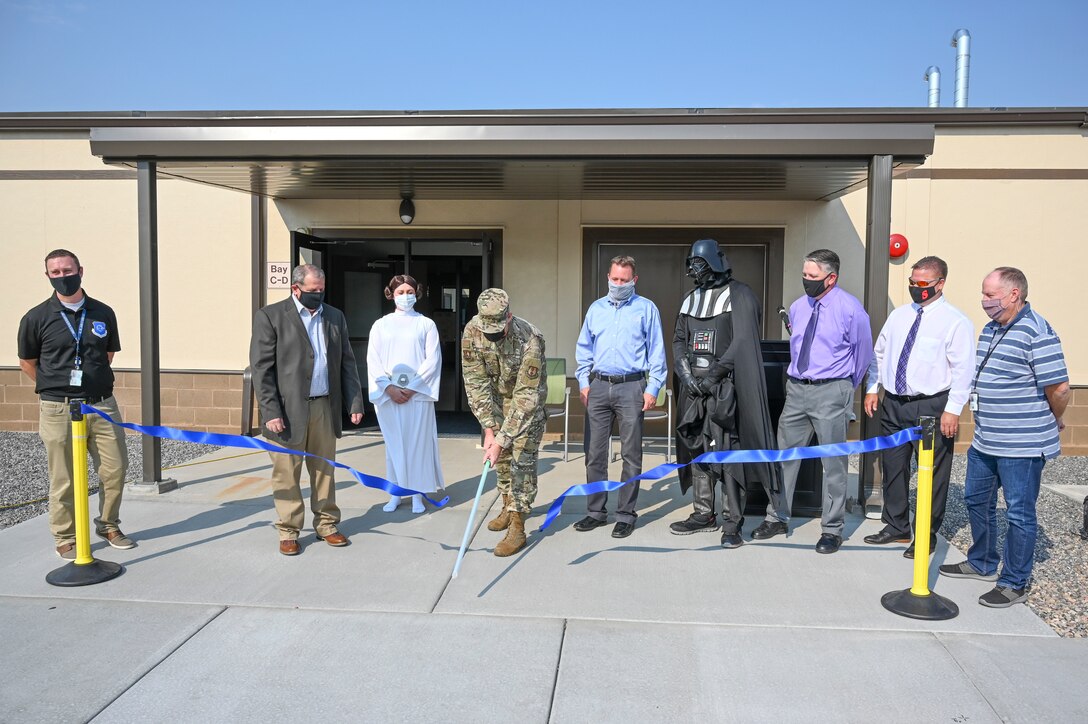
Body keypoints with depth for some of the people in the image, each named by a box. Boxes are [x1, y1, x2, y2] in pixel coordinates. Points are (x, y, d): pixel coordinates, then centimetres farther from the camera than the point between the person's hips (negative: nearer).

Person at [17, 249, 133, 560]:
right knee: (64, 480, 3)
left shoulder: (103, 313, 6)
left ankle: (108, 525, 27)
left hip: (103, 405, 3)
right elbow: (27, 362, 10)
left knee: (115, 470, 7)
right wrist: (57, 386, 9)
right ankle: (65, 538, 19)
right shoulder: (36, 318, -2)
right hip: (58, 410, -3)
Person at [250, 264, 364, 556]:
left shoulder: (335, 316, 12)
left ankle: (326, 524, 24)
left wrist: (354, 401, 6)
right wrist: (270, 411, -12)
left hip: (326, 407, 4)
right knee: (287, 474, 3)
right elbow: (261, 367, -6)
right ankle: (288, 531, 16)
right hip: (288, 409, -4)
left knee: (324, 469, 12)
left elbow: (347, 362, 13)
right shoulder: (270, 316, -2)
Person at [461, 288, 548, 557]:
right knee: (501, 456, 12)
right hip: (496, 397, 5)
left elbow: (525, 396, -35)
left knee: (522, 458, -9)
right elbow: (476, 382, -19)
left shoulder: (529, 340, -37)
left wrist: (502, 439, -38)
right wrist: (489, 428, -24)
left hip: (527, 399, -4)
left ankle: (517, 528, -4)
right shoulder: (472, 331, -24)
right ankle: (509, 507, 32)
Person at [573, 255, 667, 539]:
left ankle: (626, 514, 10)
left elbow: (657, 351, 1)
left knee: (631, 454, 1)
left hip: (631, 387, -3)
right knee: (594, 453, 6)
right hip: (598, 386, 4)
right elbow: (584, 349, 16)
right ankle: (596, 511, 16)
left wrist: (653, 388, -6)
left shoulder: (646, 308, 3)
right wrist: (584, 382, 7)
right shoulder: (596, 308, 13)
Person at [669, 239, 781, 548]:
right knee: (697, 450, 10)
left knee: (728, 452, -7)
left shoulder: (739, 295, -4)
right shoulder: (691, 299, 17)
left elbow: (742, 343, -12)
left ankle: (732, 522, 0)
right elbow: (679, 340, 17)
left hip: (726, 387, -7)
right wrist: (686, 374, 1)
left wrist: (713, 375, -15)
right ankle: (704, 514, 21)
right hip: (694, 387, 7)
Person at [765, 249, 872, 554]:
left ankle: (832, 529, 14)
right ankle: (777, 518, 22)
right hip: (796, 388, 6)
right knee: (785, 454, 9)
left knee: (833, 463, 3)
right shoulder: (798, 307, 7)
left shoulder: (850, 309, -9)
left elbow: (863, 352, 2)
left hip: (830, 392, -5)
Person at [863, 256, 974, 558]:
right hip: (893, 404, 6)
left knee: (932, 474, 3)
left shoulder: (955, 321, -8)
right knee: (892, 468, 13)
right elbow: (879, 353, 18)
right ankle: (896, 527, 29)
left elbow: (963, 369, -13)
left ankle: (927, 536, 17)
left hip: (931, 407, -6)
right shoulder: (899, 315, 11)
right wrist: (873, 389, 11)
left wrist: (952, 410, -18)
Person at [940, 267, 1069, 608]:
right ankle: (982, 564, 38)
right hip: (985, 441, 9)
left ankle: (1015, 584, 16)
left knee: (1019, 513, 3)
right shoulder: (990, 330, 10)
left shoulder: (1037, 333, -19)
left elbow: (1059, 388, -19)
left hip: (1022, 446, -9)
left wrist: (1053, 422, -4)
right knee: (976, 500, 20)